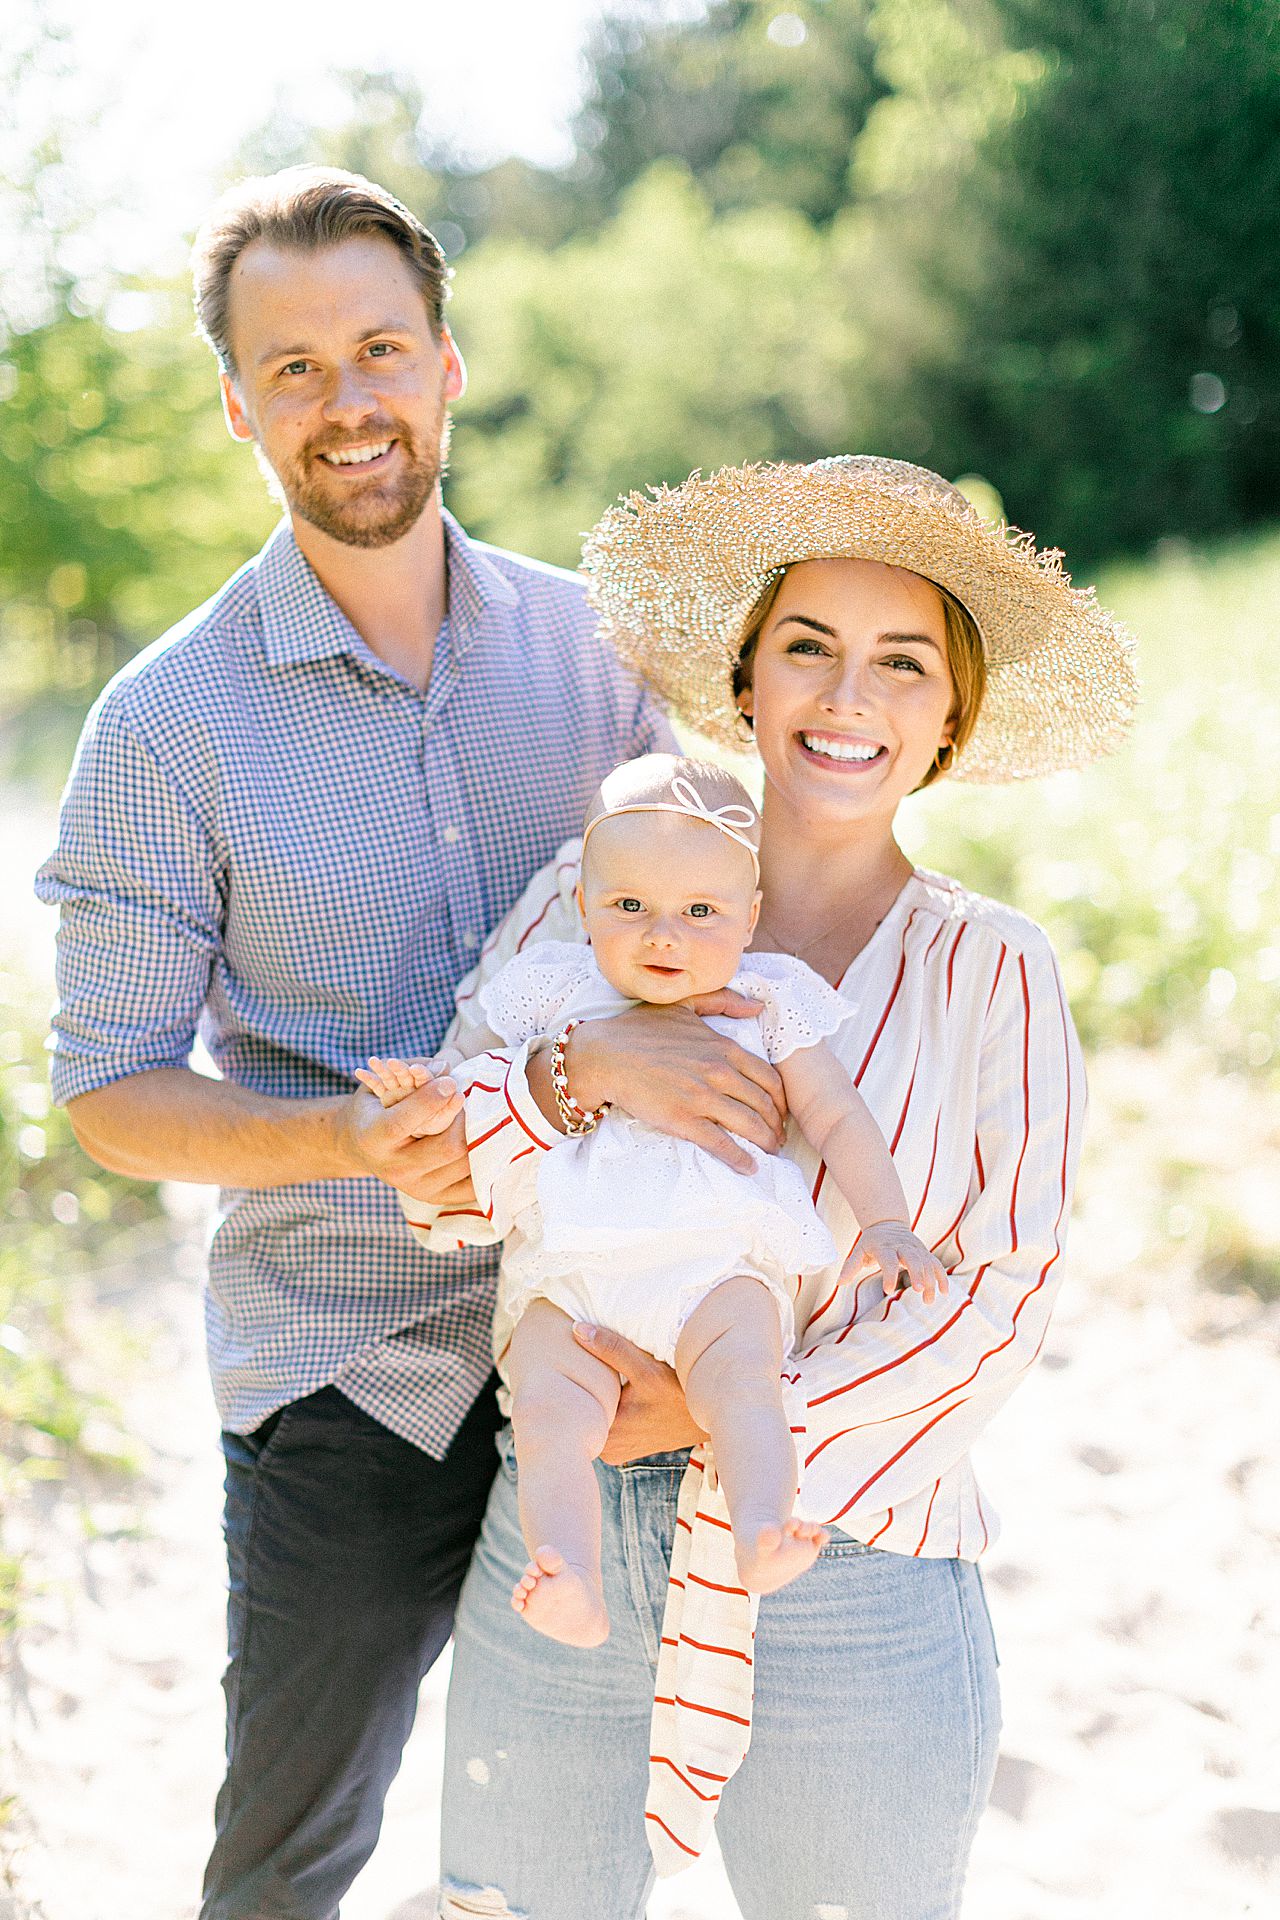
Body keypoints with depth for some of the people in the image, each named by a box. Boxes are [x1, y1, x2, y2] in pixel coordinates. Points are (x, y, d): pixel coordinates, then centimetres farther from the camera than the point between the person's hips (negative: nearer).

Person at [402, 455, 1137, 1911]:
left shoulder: (992, 974, -4)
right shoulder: (598, 889, 2)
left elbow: (1000, 1295, -8)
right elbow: (441, 1184, -2)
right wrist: (585, 1064, -21)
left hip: (852, 1594, -2)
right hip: (558, 1541, 2)